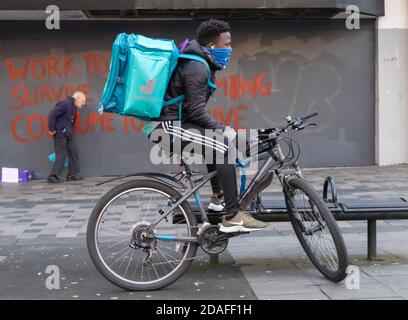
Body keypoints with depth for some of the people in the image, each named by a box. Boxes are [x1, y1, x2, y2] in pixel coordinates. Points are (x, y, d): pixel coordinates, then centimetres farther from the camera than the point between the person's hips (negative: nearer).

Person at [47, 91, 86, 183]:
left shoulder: (73, 107, 15)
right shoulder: (65, 103, -15)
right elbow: (52, 114, -21)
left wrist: (70, 132, 9)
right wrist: (51, 129, -18)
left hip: (68, 134, 10)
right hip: (60, 133, -10)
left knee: (73, 153, 9)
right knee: (61, 155, -8)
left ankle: (73, 174, 16)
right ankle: (53, 176, -5)